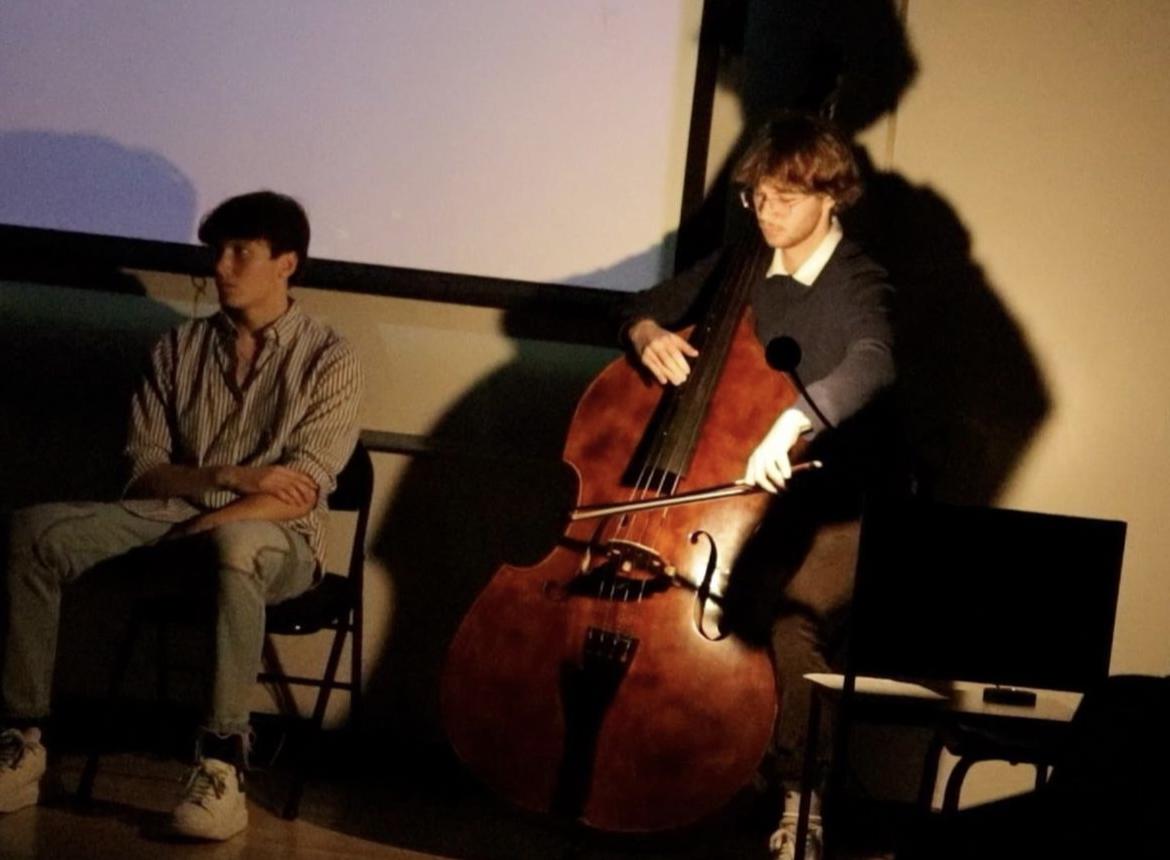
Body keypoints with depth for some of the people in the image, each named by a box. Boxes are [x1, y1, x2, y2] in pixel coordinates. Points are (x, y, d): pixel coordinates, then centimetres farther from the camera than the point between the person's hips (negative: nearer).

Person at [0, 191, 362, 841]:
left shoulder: (328, 361, -2)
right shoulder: (179, 348, 11)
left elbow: (299, 496, -11)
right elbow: (142, 471, 6)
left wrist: (204, 522, -21)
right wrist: (231, 476, -12)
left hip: (273, 539, -4)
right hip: (172, 522, 4)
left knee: (231, 545, -42)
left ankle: (222, 765, -39)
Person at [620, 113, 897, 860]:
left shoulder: (856, 282, -10)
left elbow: (871, 363, -31)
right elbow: (644, 307, 17)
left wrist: (793, 420, -48)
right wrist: (648, 332, -8)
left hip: (829, 506, -5)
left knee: (795, 625, -25)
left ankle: (802, 799, -8)